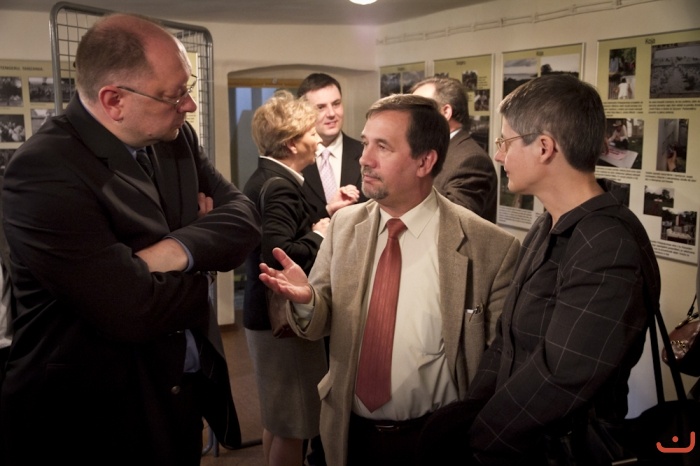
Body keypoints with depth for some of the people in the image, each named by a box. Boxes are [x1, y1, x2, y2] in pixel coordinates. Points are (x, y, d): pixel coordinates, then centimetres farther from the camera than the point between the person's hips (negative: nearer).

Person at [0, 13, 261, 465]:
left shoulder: (177, 137, 0)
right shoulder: (44, 171, -25)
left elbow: (244, 216, -3)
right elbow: (138, 312, -29)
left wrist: (176, 250, -22)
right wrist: (204, 258, -10)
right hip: (91, 416, -7)